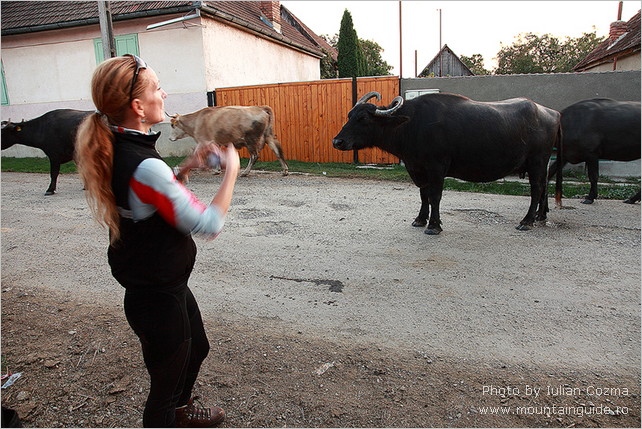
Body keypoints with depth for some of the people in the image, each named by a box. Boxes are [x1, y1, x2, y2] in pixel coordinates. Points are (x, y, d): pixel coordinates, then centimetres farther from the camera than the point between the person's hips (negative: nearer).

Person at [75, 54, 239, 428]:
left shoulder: (118, 149, 0)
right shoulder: (144, 165, -31)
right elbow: (210, 224, -27)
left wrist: (189, 165, 4)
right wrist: (231, 171, -15)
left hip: (167, 282, 10)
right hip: (158, 296, -10)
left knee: (197, 347, 31)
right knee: (166, 381, 13)